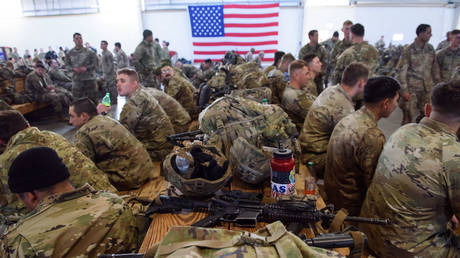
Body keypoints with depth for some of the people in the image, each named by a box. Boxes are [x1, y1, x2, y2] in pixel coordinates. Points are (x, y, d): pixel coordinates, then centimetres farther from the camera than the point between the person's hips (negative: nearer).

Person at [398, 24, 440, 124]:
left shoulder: (430, 48, 5)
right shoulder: (408, 50, -10)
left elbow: (435, 67, 13)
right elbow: (402, 71, -10)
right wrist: (404, 90, -14)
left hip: (428, 88, 5)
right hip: (412, 88, -5)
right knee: (408, 117, -1)